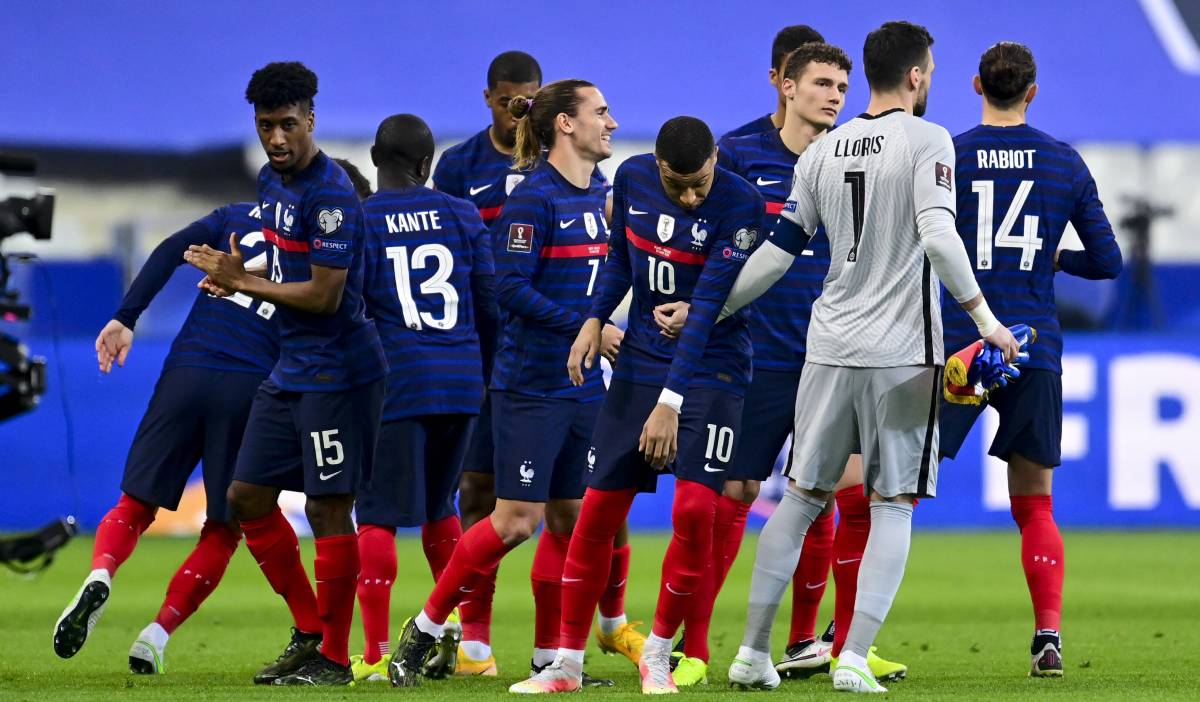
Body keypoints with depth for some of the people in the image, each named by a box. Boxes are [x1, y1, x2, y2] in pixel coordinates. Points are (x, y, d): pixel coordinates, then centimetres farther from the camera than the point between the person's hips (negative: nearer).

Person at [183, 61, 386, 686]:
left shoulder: (330, 195, -19)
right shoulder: (271, 181, 10)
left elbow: (324, 295, -21)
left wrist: (242, 282, -11)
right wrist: (238, 277, 4)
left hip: (336, 371, -10)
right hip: (290, 370, 10)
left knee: (328, 508, -5)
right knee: (248, 498, 10)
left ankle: (334, 657, 4)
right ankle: (309, 631, 20)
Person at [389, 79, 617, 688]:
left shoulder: (599, 195, 11)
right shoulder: (533, 198, -13)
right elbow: (511, 287, -18)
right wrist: (583, 326, -22)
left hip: (585, 385, 8)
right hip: (531, 383, -8)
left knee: (571, 517, 6)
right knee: (518, 518, -8)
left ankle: (549, 656, 13)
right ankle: (424, 630, 5)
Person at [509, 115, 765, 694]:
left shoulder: (740, 205, -19)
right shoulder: (633, 179, -4)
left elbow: (706, 307, -23)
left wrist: (670, 403, -26)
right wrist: (594, 320, 1)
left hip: (710, 369, -4)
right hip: (639, 361, 4)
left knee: (694, 508, -17)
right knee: (598, 510, 3)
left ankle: (658, 653, 4)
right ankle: (567, 663, 14)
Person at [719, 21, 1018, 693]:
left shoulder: (823, 151, 8)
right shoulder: (927, 141, -6)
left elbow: (776, 253, 9)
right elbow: (938, 236, -19)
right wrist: (985, 318, -15)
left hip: (831, 348, 4)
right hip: (903, 354, -4)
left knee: (802, 497, 12)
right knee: (894, 507, 1)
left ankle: (754, 651, 11)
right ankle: (854, 659, -9)